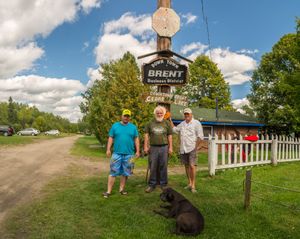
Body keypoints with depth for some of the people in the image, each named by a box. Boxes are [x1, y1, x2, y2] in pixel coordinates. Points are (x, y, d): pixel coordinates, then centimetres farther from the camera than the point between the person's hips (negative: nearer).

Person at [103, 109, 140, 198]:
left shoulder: (133, 127, 7)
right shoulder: (115, 126, 5)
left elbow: (136, 139, 7)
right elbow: (110, 138, 4)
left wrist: (137, 151, 1)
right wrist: (108, 149, -3)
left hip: (129, 154, 1)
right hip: (117, 153, -1)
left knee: (125, 173, 9)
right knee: (113, 172, -1)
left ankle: (122, 189, 23)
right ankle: (108, 191, 4)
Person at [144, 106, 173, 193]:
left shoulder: (167, 123, 7)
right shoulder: (150, 123, 7)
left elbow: (169, 136, 7)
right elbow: (146, 135, 6)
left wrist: (170, 147, 2)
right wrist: (145, 146, -1)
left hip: (164, 147, 0)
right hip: (153, 147, 0)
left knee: (163, 167, 6)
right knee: (152, 167, 4)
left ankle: (163, 184, 18)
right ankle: (151, 184, 14)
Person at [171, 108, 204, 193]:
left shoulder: (196, 123, -2)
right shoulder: (182, 124, 15)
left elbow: (200, 136, -5)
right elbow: (174, 129, 25)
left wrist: (196, 147, -10)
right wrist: (170, 121, 20)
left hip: (192, 148, -6)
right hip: (183, 149, 6)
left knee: (192, 166, -11)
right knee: (186, 166, 11)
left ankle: (193, 185, -4)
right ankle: (189, 183, 23)